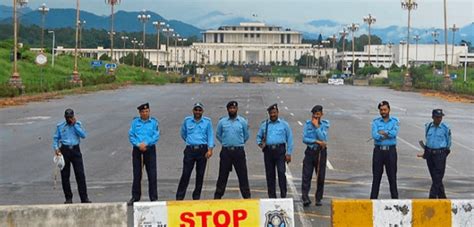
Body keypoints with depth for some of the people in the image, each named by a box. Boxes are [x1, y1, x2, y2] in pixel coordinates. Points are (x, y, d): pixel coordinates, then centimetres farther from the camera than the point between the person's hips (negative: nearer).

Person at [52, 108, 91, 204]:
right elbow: (55, 138, 10)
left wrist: (75, 125, -8)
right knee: (65, 175, 3)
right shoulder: (60, 126, 8)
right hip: (64, 150, 1)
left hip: (75, 150, -1)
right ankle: (68, 198, 12)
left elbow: (83, 135, -6)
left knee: (80, 174, -5)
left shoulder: (77, 124, 7)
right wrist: (56, 148, -6)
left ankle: (84, 198, -3)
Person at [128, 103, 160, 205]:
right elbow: (131, 135, 1)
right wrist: (138, 145, -13)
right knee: (137, 174, 6)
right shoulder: (135, 122, 6)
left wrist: (145, 143, -16)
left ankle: (153, 197, 4)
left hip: (150, 149, -1)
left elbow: (156, 136, -5)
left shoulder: (154, 122, 2)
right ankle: (135, 197, 14)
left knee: (152, 174, -2)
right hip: (137, 150, 1)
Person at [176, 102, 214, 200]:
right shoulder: (187, 120, 8)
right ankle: (179, 197, -3)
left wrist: (210, 149, -11)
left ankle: (196, 197, 15)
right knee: (185, 174, -5)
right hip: (190, 150, 0)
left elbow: (210, 135, -1)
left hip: (202, 150, 0)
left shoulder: (207, 121, 4)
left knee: (200, 175, 5)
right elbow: (183, 134, 22)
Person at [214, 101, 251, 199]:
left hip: (239, 151, 0)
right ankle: (217, 197, 11)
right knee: (222, 175, 4)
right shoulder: (222, 122, 4)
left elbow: (246, 136, 13)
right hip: (226, 151, 1)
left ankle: (247, 196, 5)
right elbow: (218, 135, 15)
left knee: (243, 175, 0)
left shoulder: (243, 121, 3)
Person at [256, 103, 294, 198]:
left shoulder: (284, 124, 8)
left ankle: (283, 195, -10)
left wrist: (288, 153, 0)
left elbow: (289, 139, 7)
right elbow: (258, 136, 24)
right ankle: (271, 196, 11)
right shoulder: (264, 125, 15)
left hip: (280, 150, -3)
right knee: (269, 174, 4)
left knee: (281, 172, -14)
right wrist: (260, 143, 1)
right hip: (268, 151, 3)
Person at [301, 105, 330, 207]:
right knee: (306, 176, -11)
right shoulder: (308, 124, 3)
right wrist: (317, 141, -14)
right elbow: (305, 139, -4)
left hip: (321, 152, 0)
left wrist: (316, 126, -12)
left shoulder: (325, 124, 1)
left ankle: (318, 199, 15)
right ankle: (305, 197, -17)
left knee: (320, 177, 5)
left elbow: (323, 138, -11)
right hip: (310, 151, 0)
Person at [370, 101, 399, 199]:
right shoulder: (376, 121, 5)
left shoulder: (395, 121, 4)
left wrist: (382, 132, -8)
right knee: (376, 175, 4)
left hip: (391, 150, -1)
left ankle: (395, 197, 9)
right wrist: (387, 135, -12)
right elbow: (374, 135, -11)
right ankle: (373, 198, 8)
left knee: (392, 175, 3)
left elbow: (394, 133, -14)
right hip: (378, 150, 1)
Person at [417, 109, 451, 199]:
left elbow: (449, 142, 5)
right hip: (429, 153, 5)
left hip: (440, 154, -4)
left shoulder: (445, 128, -5)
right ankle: (442, 197, 21)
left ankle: (432, 197, -10)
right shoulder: (428, 126, 6)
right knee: (434, 177, 9)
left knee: (437, 178, -9)